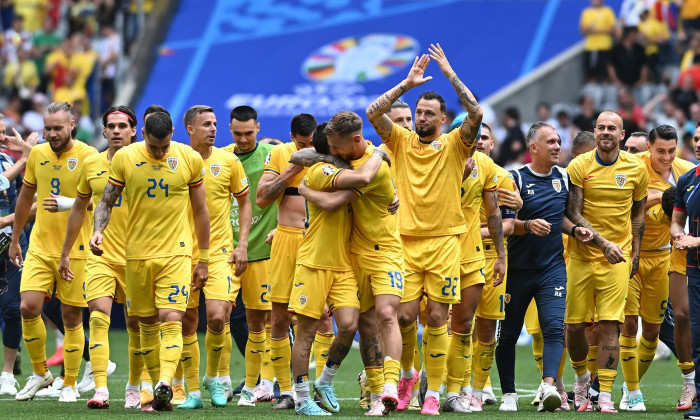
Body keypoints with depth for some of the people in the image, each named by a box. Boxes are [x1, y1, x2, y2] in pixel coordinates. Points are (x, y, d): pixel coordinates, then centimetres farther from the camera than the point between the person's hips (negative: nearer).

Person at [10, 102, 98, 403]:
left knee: (72, 317, 2)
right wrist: (14, 239, 24)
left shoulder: (87, 156, -8)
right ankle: (40, 372, 12)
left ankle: (70, 384, 15)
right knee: (29, 308, -8)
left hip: (75, 248, -4)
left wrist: (68, 203, -34)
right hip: (40, 246, 4)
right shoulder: (37, 154, 7)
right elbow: (25, 198, 19)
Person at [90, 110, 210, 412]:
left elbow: (201, 211, 8)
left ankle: (165, 382, -31)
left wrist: (203, 259, 10)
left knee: (171, 319, -17)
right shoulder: (124, 158, -1)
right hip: (138, 254, 2)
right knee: (147, 324, 7)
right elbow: (107, 201, 5)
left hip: (176, 252, -2)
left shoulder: (190, 159, -1)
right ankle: (160, 394, 16)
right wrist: (98, 229, -16)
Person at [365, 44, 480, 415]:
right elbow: (373, 113, -5)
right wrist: (408, 83, -9)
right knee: (404, 314, -4)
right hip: (406, 241, 1)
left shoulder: (454, 145, 3)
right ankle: (406, 373, 22)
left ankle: (433, 393, 0)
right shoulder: (401, 141, 8)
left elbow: (476, 113, -13)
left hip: (444, 241, -1)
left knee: (437, 317, -4)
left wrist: (450, 74, -12)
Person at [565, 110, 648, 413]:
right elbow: (573, 214, -8)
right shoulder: (579, 167, -4)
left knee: (609, 325, -8)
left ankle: (605, 394, -5)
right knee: (574, 324, 2)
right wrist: (603, 243, -18)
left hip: (617, 258, 0)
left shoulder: (635, 169, 3)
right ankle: (581, 376, 30)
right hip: (581, 255, 0)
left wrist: (635, 252, 9)